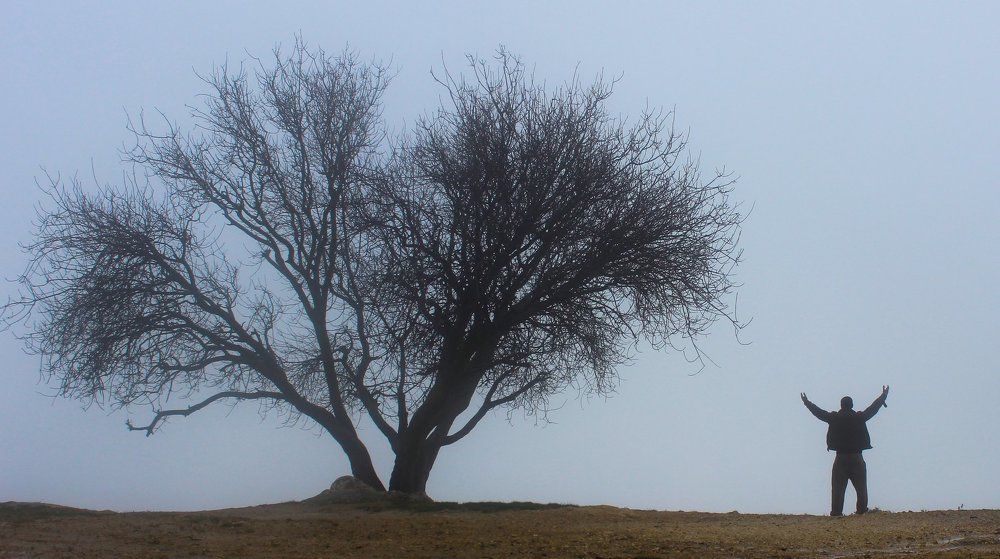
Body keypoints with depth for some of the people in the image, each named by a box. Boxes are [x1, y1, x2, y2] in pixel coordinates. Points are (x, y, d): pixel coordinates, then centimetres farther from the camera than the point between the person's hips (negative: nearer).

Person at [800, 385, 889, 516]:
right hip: (856, 458, 0)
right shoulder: (859, 417, -2)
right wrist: (883, 397, 28)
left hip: (840, 459, 0)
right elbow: (873, 408, 12)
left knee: (838, 488, 4)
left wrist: (807, 403, 30)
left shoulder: (834, 418, -1)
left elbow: (819, 412, 13)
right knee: (861, 488, 7)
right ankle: (862, 511, 3)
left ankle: (836, 512, 1)